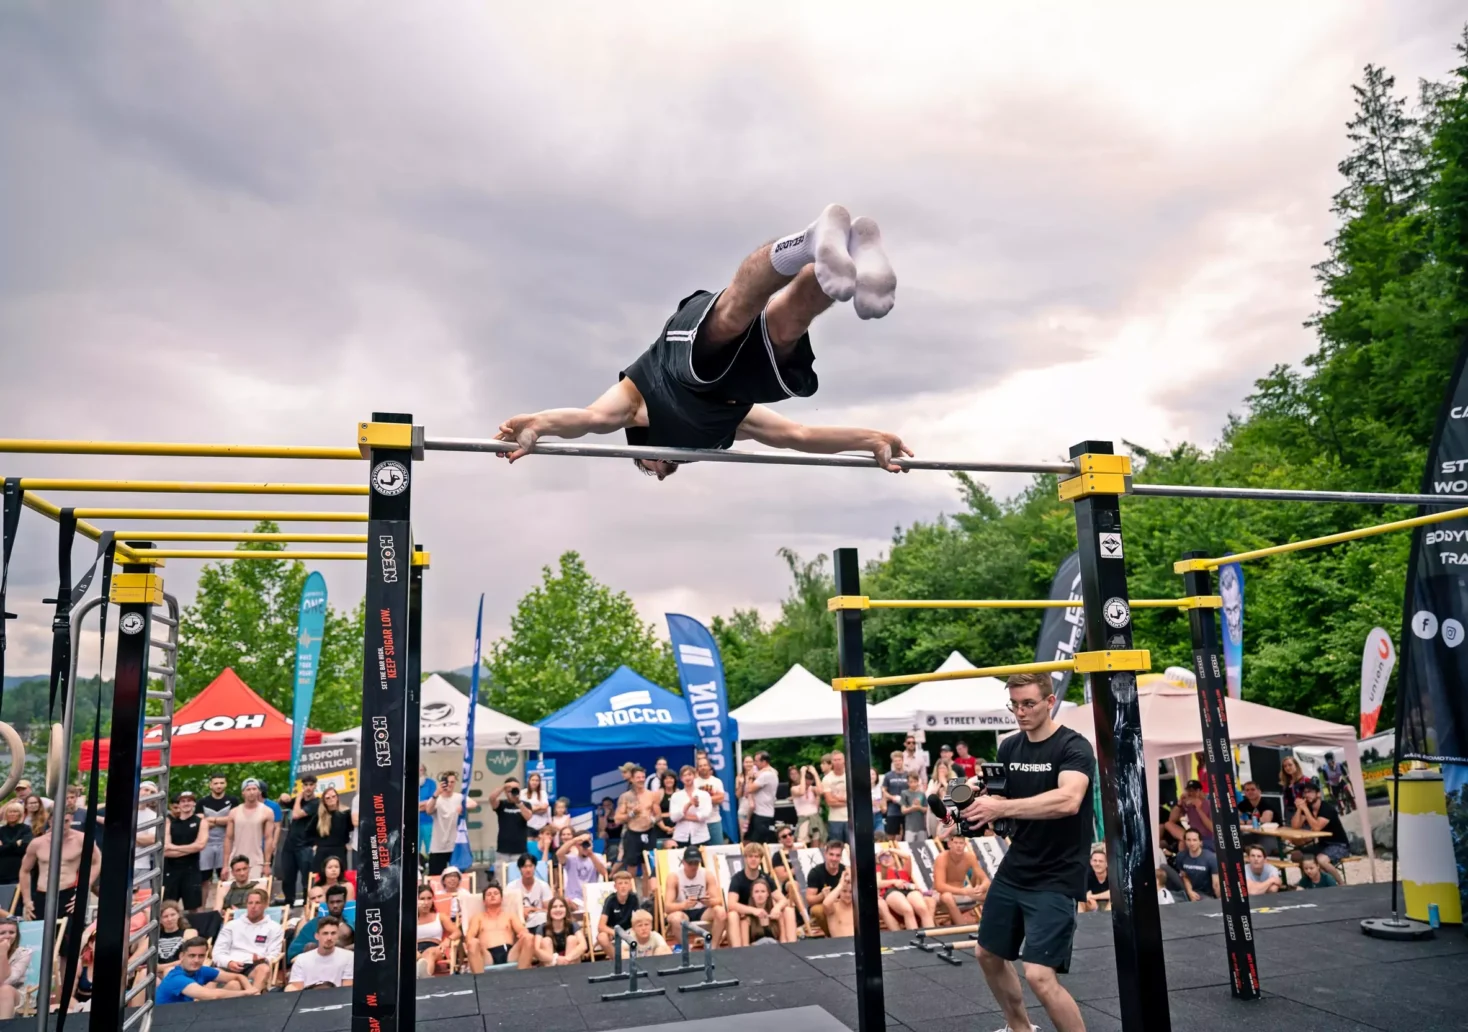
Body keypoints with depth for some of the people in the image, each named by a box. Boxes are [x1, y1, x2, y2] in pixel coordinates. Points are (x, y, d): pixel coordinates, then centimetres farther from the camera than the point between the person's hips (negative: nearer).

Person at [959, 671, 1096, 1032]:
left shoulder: (1073, 747, -16)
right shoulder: (1009, 747, 4)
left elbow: (1068, 800, -34)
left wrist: (1001, 807, -42)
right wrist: (978, 802, -10)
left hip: (1055, 879, -7)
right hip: (1013, 871, 7)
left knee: (1040, 976, -16)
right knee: (990, 955, 19)